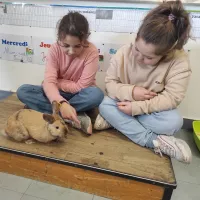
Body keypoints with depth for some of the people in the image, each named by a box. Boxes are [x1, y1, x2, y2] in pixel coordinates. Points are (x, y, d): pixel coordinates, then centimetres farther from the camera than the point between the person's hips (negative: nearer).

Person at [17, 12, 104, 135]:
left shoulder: (92, 52, -21)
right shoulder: (55, 49, -14)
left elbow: (82, 87, -21)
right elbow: (49, 82, -25)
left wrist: (57, 82, -15)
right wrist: (61, 103, -43)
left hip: (78, 96, -3)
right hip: (59, 95, 3)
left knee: (97, 94, -36)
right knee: (22, 91, -19)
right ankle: (77, 117, -27)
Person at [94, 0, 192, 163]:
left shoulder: (180, 61, -23)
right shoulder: (124, 53, -16)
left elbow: (172, 98, -24)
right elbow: (110, 83, -11)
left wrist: (137, 107, -30)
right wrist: (131, 92, -31)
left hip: (154, 109, -1)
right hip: (125, 103, 2)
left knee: (174, 122, -30)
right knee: (104, 106, -27)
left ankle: (116, 120, -16)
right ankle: (155, 141, -26)